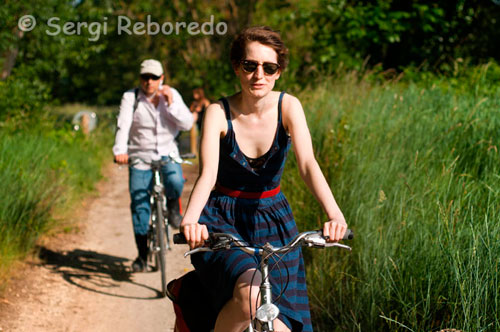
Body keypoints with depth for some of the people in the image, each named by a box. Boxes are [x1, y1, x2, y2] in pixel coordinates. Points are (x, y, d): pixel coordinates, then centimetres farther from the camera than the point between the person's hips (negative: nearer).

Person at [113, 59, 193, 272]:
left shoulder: (172, 95, 3)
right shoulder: (130, 98, -2)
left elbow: (187, 124, -5)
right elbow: (123, 125, -16)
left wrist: (171, 103, -17)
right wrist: (120, 150, -32)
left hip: (167, 154, 0)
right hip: (140, 158, 0)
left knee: (175, 183, -31)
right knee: (139, 206, -5)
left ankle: (173, 206, 6)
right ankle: (142, 254, 7)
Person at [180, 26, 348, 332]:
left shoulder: (288, 106, -9)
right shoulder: (219, 113, -13)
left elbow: (308, 164, -22)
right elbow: (208, 175, -26)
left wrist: (335, 214, -40)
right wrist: (190, 219, -47)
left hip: (273, 222, 3)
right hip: (222, 220, -3)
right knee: (249, 295, -31)